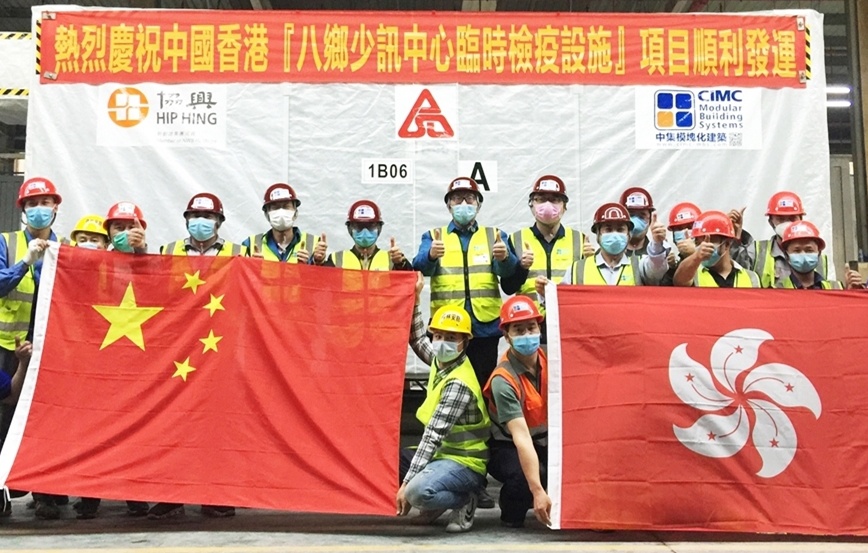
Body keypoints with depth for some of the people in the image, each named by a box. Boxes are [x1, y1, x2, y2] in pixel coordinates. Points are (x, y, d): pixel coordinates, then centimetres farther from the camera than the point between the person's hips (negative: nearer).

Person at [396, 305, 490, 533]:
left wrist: (406, 482, -25)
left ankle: (464, 501, -4)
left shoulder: (459, 384, -23)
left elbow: (433, 435, -25)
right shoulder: (440, 361, 1)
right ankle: (435, 502, 10)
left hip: (464, 463, -9)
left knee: (418, 492, -34)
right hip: (442, 453, 9)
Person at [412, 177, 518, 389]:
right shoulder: (433, 236, 12)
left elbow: (508, 271, -6)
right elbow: (420, 268, -8)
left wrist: (505, 257, -30)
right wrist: (430, 255, -31)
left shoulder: (494, 236, 13)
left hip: (485, 326, 1)